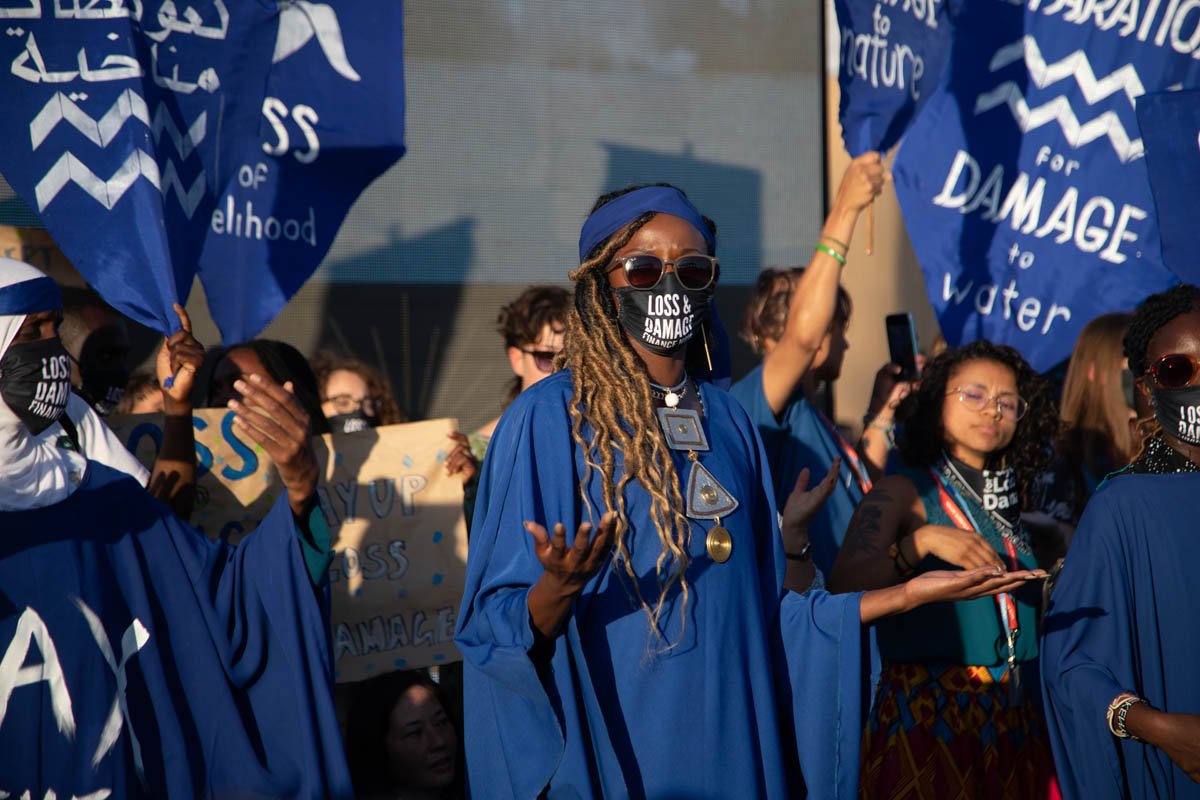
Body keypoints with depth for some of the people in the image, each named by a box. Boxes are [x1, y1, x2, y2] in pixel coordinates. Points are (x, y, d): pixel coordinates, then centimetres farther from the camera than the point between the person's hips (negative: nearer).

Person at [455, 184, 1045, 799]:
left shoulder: (728, 420, 9)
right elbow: (500, 631, -10)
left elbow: (761, 609, 10)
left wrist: (909, 595, 7)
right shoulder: (548, 415, -8)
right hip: (605, 747, -5)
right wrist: (558, 590, -30)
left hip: (730, 737, 5)